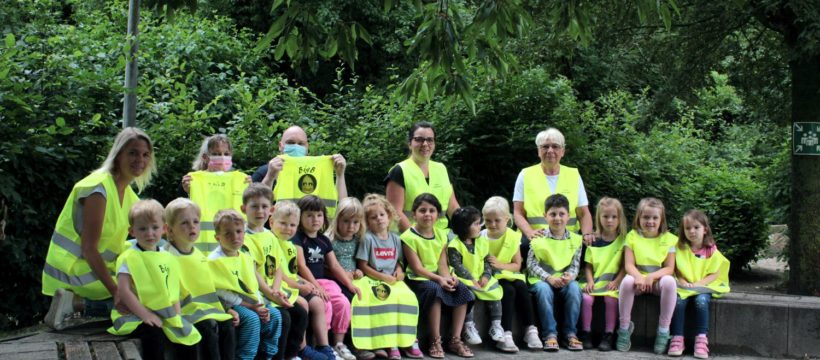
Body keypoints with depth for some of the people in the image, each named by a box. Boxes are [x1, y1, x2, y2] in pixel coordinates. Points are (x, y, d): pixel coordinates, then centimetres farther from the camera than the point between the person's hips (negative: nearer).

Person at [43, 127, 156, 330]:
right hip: (76, 273, -9)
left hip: (96, 267, 9)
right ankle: (76, 303, -10)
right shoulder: (99, 188, -19)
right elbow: (89, 249, -24)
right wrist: (116, 292, -29)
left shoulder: (128, 194, 9)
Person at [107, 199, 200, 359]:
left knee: (188, 336, -8)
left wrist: (177, 314, 1)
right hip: (137, 315, -6)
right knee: (155, 335, -34)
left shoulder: (167, 258, 13)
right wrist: (145, 314, -21)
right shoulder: (129, 258, -6)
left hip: (167, 316, 6)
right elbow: (123, 291, -14)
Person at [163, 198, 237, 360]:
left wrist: (227, 309, 14)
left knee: (227, 324, -14)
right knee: (207, 327, -29)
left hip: (208, 308, 7)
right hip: (186, 310, -7)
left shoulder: (200, 256, 18)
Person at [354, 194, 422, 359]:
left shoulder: (395, 239, 13)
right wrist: (383, 277, -13)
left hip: (393, 281, 5)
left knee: (409, 298, -21)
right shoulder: (368, 238, -3)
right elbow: (363, 266, -5)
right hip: (374, 281, -5)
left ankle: (408, 340, -13)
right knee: (389, 301, -31)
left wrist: (399, 270, -3)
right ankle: (390, 344, -26)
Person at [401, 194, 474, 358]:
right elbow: (418, 268, -15)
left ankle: (455, 340, -12)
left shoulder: (441, 234, 9)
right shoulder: (409, 237, -9)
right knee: (434, 289, -35)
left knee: (462, 289, -19)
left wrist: (448, 277, -19)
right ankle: (435, 341, -27)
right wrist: (439, 279, -26)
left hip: (438, 278, 6)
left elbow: (442, 264, 3)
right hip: (417, 280, -6)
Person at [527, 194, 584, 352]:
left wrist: (570, 275, -21)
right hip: (541, 280, -2)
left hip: (565, 280, 2)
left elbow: (575, 265, 2)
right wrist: (549, 278, -20)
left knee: (574, 288, -30)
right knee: (544, 289, -35)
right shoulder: (539, 239, -3)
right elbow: (531, 264, -7)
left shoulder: (575, 239, 4)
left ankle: (570, 333, -19)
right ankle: (550, 334, -27)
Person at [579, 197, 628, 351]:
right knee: (586, 298, -26)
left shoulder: (623, 241, 5)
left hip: (612, 282, -2)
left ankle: (608, 336, -21)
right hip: (595, 281, 2)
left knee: (611, 298, -31)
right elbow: (588, 266, 9)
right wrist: (590, 281, -6)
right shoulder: (594, 241, 9)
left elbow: (625, 266, 1)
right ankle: (586, 334, -13)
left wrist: (616, 282, -12)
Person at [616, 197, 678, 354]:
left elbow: (669, 268, -3)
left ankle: (663, 329, -22)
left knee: (669, 281, -34)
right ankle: (625, 327, -16)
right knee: (627, 281, -34)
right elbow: (629, 264, -4)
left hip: (658, 280, 0)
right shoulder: (632, 236, 5)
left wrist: (652, 276, -21)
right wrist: (638, 277, -26)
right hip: (638, 279, 0)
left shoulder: (668, 239, 4)